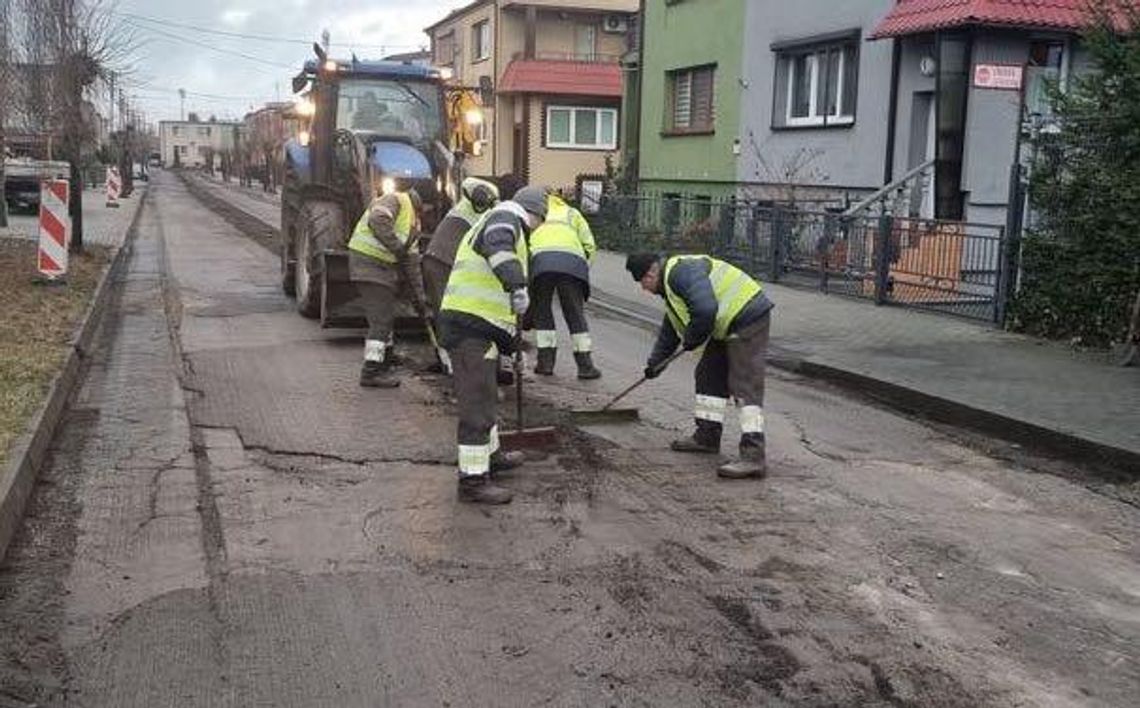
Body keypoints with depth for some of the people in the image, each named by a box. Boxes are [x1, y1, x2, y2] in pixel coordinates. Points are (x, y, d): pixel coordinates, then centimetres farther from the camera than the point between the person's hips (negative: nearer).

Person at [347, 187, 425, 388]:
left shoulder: (414, 222, 20)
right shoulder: (396, 200, -7)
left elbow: (411, 260, 18)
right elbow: (377, 220, -28)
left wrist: (419, 294, 13)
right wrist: (397, 247, -22)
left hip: (385, 266, 10)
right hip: (368, 261, -10)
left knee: (386, 317, 17)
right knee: (381, 319, -10)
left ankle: (383, 366, 29)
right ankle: (371, 371, -7)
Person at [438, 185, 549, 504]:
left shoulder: (489, 223, 28)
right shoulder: (506, 218, -3)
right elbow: (499, 248, -31)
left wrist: (512, 340, 35)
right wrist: (518, 286, -42)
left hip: (476, 326, 11)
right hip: (471, 326, -11)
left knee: (484, 396, 26)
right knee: (477, 405, -6)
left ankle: (490, 454, 43)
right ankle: (472, 480, -1)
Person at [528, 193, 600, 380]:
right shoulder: (571, 213, 32)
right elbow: (589, 244, 20)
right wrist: (582, 267, 29)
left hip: (540, 258, 0)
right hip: (572, 260, 0)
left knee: (542, 313, 14)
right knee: (576, 315, 6)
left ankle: (546, 362, 10)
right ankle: (585, 365, 4)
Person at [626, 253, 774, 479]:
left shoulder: (681, 271, -17)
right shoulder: (670, 283, 18)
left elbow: (705, 310, -30)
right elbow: (670, 330, 31)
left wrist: (692, 339, -13)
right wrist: (655, 362, 37)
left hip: (748, 318, -11)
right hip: (728, 327, 11)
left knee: (746, 386, -16)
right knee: (708, 375, 17)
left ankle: (753, 457, -20)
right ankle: (707, 436, 26)